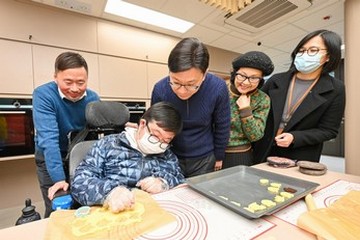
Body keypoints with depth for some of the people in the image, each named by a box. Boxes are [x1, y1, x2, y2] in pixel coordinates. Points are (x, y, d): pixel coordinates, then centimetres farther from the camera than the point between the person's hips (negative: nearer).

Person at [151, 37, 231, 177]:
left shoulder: (218, 88, -22)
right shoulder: (160, 89, -19)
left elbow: (222, 128, -7)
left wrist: (219, 157, 4)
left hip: (204, 159, 0)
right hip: (171, 158, 1)